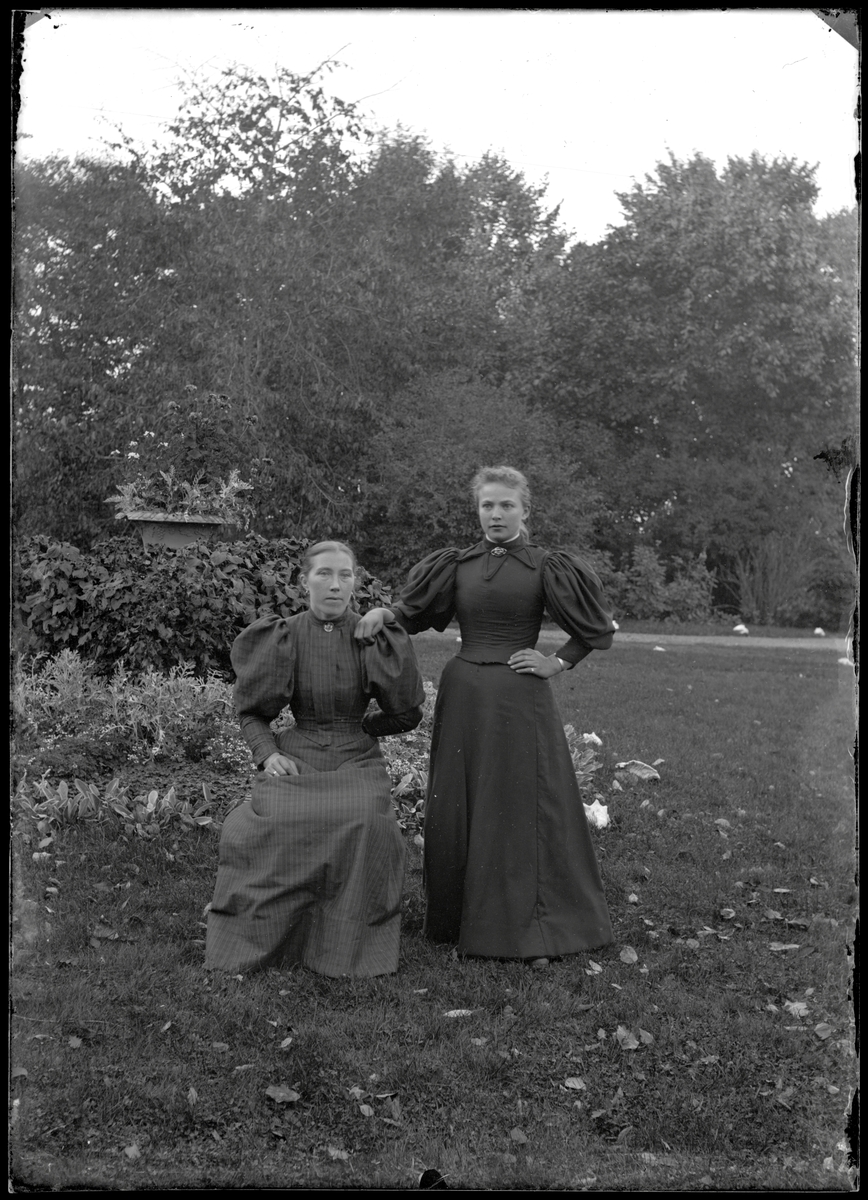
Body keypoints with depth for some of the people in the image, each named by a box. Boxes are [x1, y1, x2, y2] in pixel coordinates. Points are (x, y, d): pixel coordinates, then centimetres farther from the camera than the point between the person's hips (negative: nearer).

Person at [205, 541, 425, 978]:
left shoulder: (375, 638, -1)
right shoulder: (280, 637, 0)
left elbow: (407, 713, 10)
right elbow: (250, 714, 8)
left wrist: (359, 726, 9)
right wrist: (268, 753, -8)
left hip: (356, 760, 0)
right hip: (296, 758, 0)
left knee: (366, 822, -30)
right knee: (273, 820, -29)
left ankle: (353, 946, -12)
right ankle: (255, 937, -7)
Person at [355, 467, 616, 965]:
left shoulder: (545, 567, -2)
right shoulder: (460, 565, 9)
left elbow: (596, 628, 2)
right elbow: (415, 609, 8)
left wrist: (557, 663, -4)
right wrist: (385, 613, -11)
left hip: (520, 700, -4)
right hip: (463, 697, 4)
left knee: (521, 809, 0)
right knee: (459, 809, 8)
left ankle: (530, 928, 10)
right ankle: (461, 917, 21)